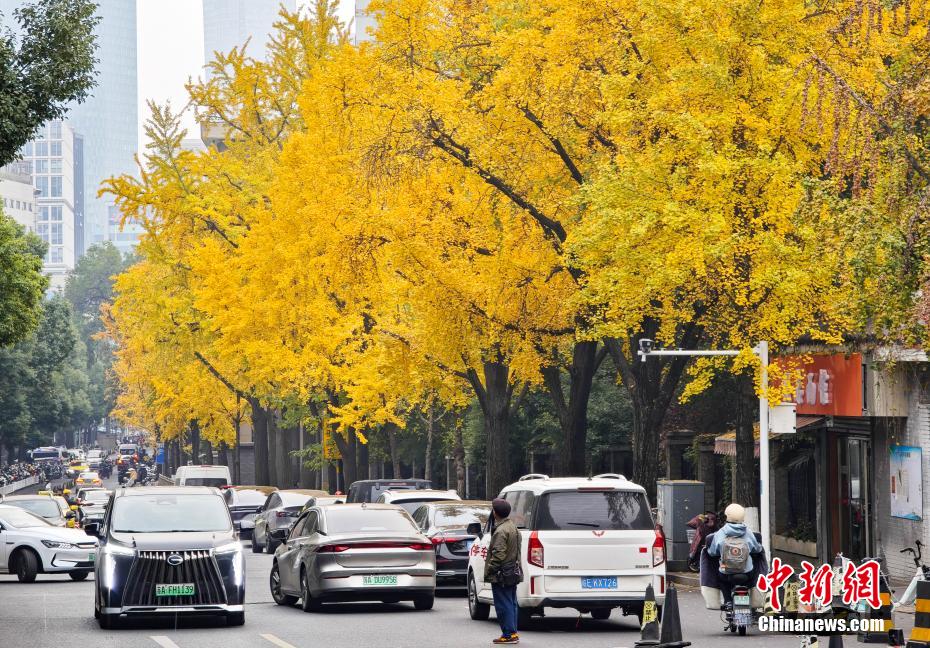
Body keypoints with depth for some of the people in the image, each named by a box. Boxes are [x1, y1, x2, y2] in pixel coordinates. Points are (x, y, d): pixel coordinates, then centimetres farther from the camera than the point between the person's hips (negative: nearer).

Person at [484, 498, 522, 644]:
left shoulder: (501, 531, -19)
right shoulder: (513, 527, 12)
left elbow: (499, 554, -24)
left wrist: (489, 569, -16)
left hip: (501, 576, -10)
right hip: (513, 572, 10)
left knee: (503, 605, -4)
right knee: (511, 603, 15)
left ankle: (508, 634, -4)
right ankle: (512, 633, 20)